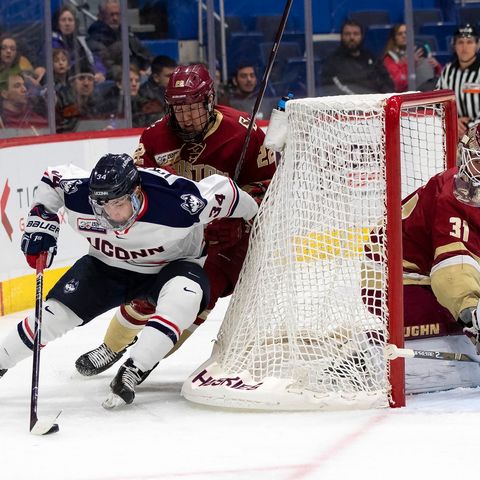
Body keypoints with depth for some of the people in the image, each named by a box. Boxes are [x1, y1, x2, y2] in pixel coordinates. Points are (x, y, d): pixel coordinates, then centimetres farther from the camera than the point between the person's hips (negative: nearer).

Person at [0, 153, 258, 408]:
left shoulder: (178, 202, -38)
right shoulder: (81, 196, -28)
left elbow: (224, 191, -22)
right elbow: (53, 178, -6)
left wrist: (255, 221, -6)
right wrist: (41, 222, -12)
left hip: (171, 265, -2)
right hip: (107, 266, 2)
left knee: (184, 295, -36)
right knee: (57, 312, -9)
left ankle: (131, 372, -34)